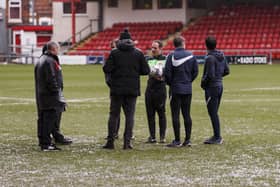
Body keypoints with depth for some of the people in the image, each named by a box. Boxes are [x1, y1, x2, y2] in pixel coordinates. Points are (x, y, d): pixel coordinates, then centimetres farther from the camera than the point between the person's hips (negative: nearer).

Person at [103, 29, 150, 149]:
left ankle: (110, 141, 5)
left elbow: (107, 69, -10)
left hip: (117, 89, -1)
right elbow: (146, 71, 0)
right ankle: (127, 142, -1)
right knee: (129, 115, 6)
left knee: (114, 114, 7)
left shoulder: (114, 53, -5)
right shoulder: (138, 53, 0)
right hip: (132, 89, 1)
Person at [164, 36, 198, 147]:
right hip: (188, 89, 4)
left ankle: (177, 141, -2)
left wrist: (170, 83, 5)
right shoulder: (191, 56, 2)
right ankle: (187, 140, 8)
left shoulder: (172, 56, -9)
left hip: (175, 89, -4)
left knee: (175, 115, -1)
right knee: (186, 114, 8)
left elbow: (167, 72, -11)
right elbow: (195, 71, 5)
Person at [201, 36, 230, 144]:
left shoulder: (210, 58, -18)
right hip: (220, 86, 9)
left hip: (212, 88, -9)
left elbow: (210, 75, -22)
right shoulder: (221, 56, 7)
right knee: (214, 113, 16)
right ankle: (217, 136, 19)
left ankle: (217, 138, -1)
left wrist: (203, 83, -6)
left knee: (213, 113, -3)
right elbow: (226, 71, 12)